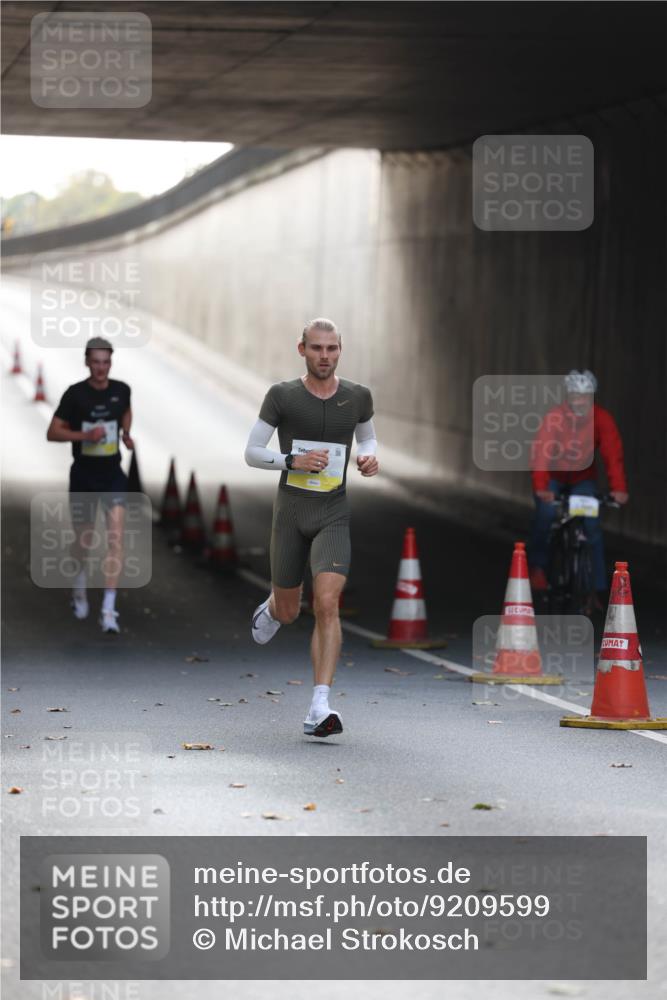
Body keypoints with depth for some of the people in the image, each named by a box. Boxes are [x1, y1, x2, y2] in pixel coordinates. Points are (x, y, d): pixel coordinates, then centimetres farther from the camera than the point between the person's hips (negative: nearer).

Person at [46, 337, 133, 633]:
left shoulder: (121, 390, -1)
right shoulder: (75, 394, -11)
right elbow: (52, 433, -10)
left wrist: (125, 434, 6)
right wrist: (85, 435, -24)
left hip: (113, 473, 1)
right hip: (83, 475, -1)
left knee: (116, 538, -15)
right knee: (83, 539, 12)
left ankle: (108, 610, -16)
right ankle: (79, 588, 44)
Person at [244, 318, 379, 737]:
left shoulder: (358, 397, -1)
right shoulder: (282, 396, -7)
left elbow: (368, 436, 19)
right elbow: (252, 453, -2)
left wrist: (370, 457, -4)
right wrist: (293, 460, -19)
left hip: (333, 515, 0)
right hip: (290, 512, 0)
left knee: (327, 604, -19)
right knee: (289, 612, 13)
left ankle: (320, 708, -21)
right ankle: (270, 609, 55)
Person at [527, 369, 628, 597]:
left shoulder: (602, 419, -21)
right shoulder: (554, 417, -26)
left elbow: (613, 454, -27)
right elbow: (541, 452, -36)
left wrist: (618, 488, -42)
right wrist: (541, 488, -50)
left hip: (583, 478, 1)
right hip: (553, 476, -1)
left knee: (592, 526, -14)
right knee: (546, 515, -24)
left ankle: (598, 588, -7)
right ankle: (537, 566, 1)